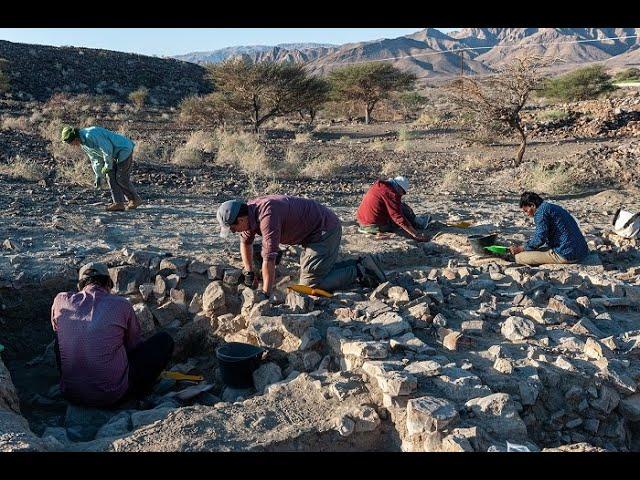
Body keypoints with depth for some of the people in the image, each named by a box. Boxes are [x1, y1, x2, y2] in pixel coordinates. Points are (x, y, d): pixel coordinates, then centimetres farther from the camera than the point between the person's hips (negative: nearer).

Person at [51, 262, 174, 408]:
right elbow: (134, 345, 7)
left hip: (70, 394, 4)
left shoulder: (60, 301, -1)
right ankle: (136, 394, 15)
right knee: (165, 340, 9)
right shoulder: (122, 305, -8)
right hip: (113, 396, -4)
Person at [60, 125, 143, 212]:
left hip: (124, 149, -10)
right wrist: (98, 176, 12)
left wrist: (108, 166, -14)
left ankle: (136, 200, 10)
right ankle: (118, 203, 2)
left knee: (121, 179, -7)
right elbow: (95, 158, 14)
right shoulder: (83, 143, 7)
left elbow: (108, 149, -26)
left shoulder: (91, 134, -26)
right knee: (111, 176, 3)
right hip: (116, 153, 10)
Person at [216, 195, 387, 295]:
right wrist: (248, 272, 12)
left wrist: (265, 295, -27)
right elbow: (245, 242, 18)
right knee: (316, 271, 16)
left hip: (325, 230, -10)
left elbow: (269, 259, -32)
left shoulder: (267, 216, -31)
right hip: (315, 231, 10)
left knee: (310, 284, -10)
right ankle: (359, 265, 18)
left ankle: (359, 272, -2)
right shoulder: (249, 212, -1)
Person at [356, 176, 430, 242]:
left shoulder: (379, 186, 12)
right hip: (376, 226, -9)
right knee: (404, 209, 2)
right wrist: (416, 234, -17)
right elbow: (398, 217, -20)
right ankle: (419, 225, 19)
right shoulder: (391, 193, -17)